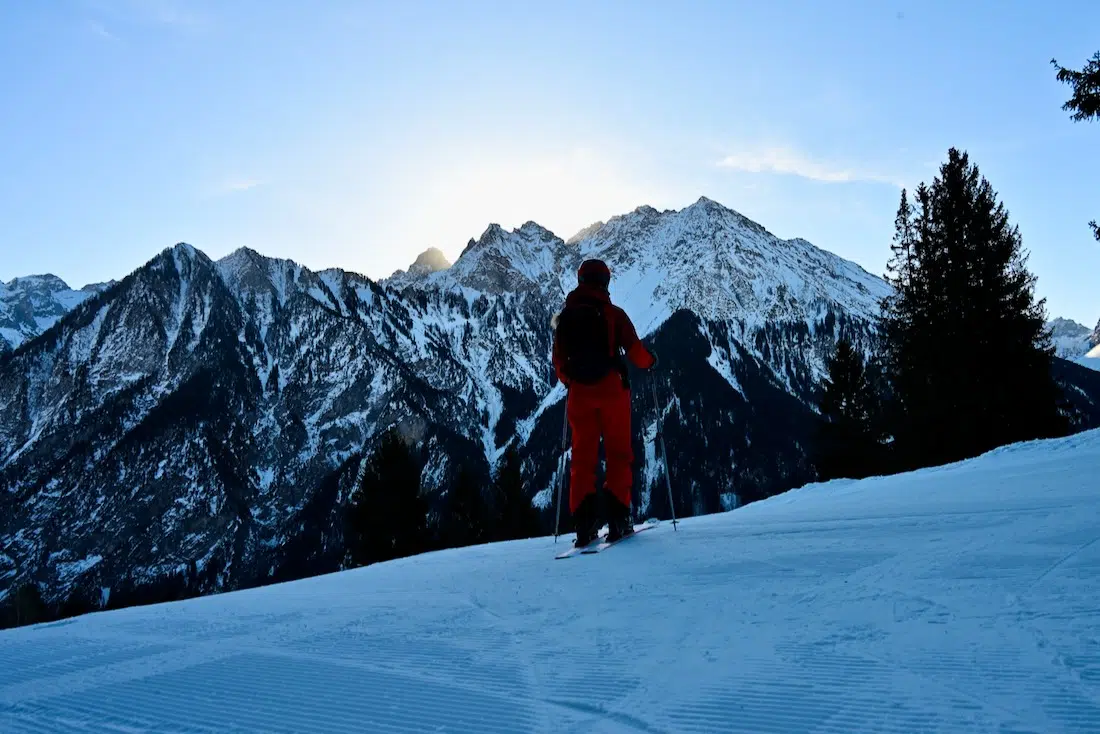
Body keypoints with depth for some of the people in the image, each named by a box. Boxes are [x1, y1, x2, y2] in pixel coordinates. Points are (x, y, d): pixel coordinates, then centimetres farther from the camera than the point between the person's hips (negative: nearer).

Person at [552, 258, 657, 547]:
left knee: (582, 456, 7)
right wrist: (650, 361, 15)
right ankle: (617, 517, 2)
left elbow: (558, 361, 8)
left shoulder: (565, 316, 5)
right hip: (612, 390, -3)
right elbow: (635, 350, -6)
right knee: (618, 453, 6)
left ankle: (584, 520, 2)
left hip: (579, 394, 3)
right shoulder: (614, 314, -5)